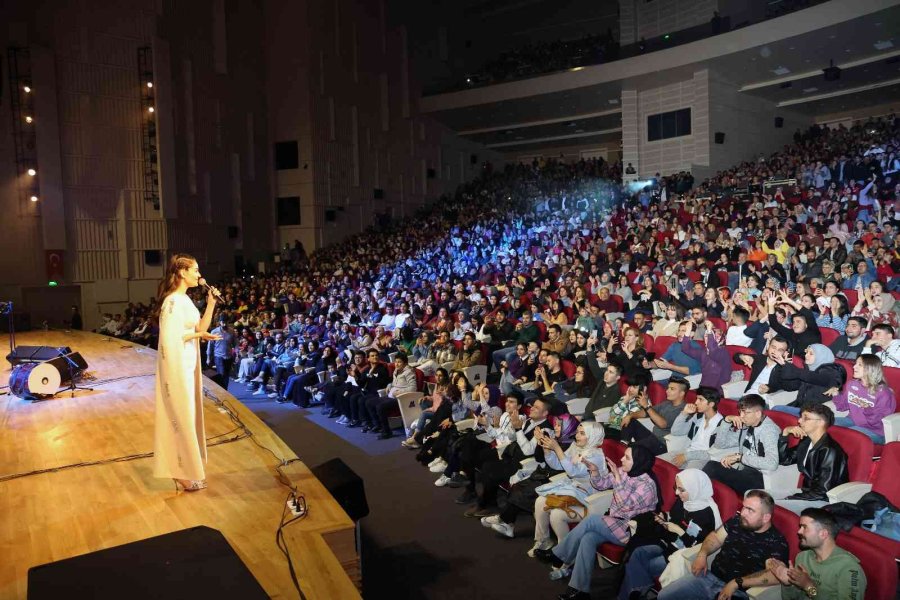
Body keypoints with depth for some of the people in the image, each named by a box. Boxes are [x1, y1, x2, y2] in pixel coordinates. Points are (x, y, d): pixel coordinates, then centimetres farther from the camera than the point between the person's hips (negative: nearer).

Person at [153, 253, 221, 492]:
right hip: (177, 366, -10)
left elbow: (201, 327, 11)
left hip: (188, 364, 10)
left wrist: (211, 303, 5)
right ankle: (182, 472, 10)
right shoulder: (173, 301, -18)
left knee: (188, 415, 15)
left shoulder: (185, 299, 11)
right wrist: (197, 334, -18)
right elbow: (169, 337, -23)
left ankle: (186, 467, 27)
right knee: (181, 417, -1)